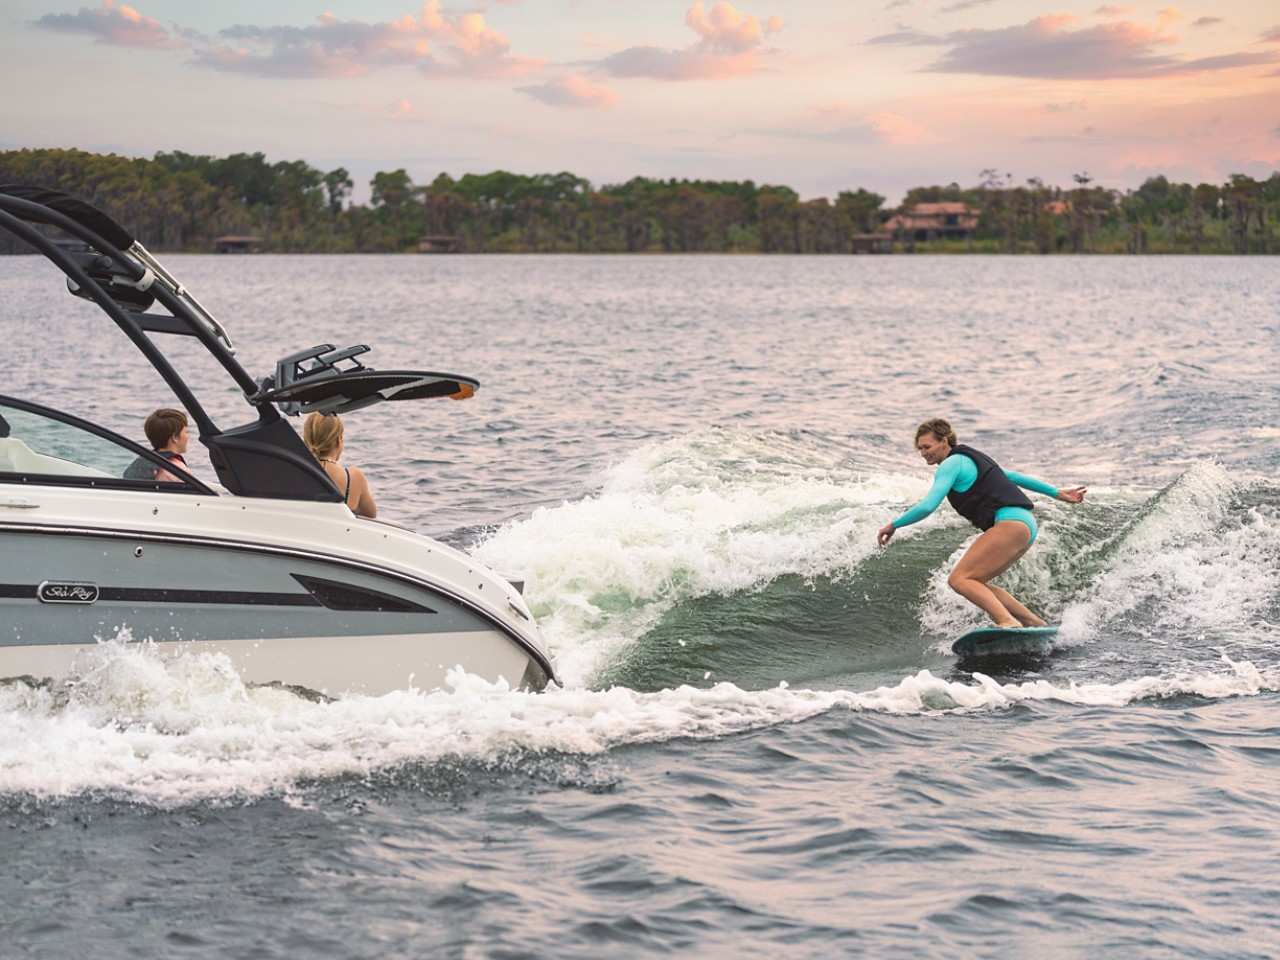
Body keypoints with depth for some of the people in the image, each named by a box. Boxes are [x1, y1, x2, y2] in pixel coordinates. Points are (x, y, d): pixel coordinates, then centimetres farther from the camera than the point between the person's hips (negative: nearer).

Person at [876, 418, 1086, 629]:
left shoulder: (951, 464, -3)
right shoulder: (970, 460, 25)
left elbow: (927, 506, -14)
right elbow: (1016, 477, 31)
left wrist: (894, 525, -5)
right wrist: (1058, 494, 37)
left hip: (1010, 524, -10)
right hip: (1026, 525, 10)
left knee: (959, 579, -16)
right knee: (975, 584, 11)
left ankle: (1009, 622, -33)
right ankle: (1034, 622, 9)